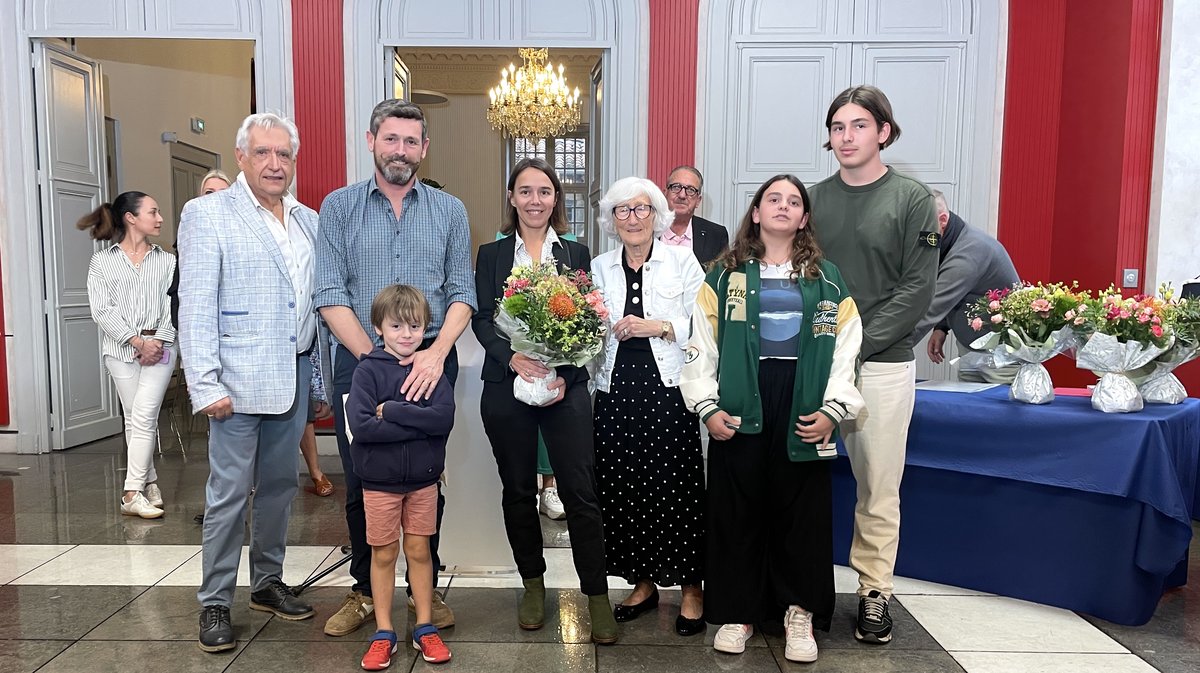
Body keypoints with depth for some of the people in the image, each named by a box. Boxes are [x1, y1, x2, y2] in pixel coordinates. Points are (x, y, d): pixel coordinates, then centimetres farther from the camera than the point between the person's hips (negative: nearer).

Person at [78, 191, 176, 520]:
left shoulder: (167, 260, 10)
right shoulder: (102, 261, 6)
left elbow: (174, 305, 2)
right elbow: (102, 310, -3)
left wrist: (158, 340, -12)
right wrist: (137, 341, -12)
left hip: (160, 347, 0)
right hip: (121, 350, 0)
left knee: (144, 417, -9)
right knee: (135, 419, 6)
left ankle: (132, 493, -7)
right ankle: (150, 481, 18)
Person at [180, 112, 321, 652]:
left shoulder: (308, 221, 12)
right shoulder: (208, 214, -3)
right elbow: (195, 307, -9)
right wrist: (206, 385, -15)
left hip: (294, 376, 5)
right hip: (239, 380, -5)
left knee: (279, 485, 14)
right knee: (229, 492, 1)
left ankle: (267, 583, 29)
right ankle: (214, 603, 15)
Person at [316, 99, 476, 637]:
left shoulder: (449, 211, 7)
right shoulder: (339, 207, 4)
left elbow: (462, 293, 0)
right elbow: (330, 295, -3)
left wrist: (436, 353, -16)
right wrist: (375, 359, -12)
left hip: (431, 361, 1)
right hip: (358, 359, 0)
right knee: (361, 480, 8)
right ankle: (366, 590, 25)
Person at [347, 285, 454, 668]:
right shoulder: (368, 371, -8)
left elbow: (444, 418, -17)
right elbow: (360, 425, -21)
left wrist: (391, 411, -20)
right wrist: (418, 424, -20)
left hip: (423, 479, 1)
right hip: (380, 480, -1)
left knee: (419, 551, 11)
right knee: (384, 554, 9)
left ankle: (425, 628, 24)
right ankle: (384, 633, 23)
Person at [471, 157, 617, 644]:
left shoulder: (576, 253, 8)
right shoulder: (491, 254, 9)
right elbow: (482, 319, 0)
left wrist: (566, 376, -11)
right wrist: (513, 358, -18)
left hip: (566, 388, -1)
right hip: (506, 388, 1)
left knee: (580, 490, -4)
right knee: (518, 489, 10)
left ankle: (597, 595, 7)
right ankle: (532, 583, 27)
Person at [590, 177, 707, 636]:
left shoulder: (682, 261, 4)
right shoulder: (600, 267, 13)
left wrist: (660, 326, -13)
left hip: (668, 389, -3)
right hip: (617, 391, 3)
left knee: (676, 487, -3)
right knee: (624, 489, 6)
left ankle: (691, 588, 14)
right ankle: (643, 582, 23)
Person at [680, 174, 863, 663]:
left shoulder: (827, 280, 9)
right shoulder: (725, 275, 7)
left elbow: (846, 351, 5)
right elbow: (701, 345, 3)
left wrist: (833, 410, -5)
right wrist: (707, 406, -5)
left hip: (802, 410, 1)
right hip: (739, 408, 0)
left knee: (801, 512, 5)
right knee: (736, 511, 5)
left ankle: (799, 613, 20)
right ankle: (737, 612, 19)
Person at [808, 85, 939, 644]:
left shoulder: (912, 200, 0)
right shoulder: (813, 199, 8)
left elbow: (916, 289, -6)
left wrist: (857, 343, -13)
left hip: (883, 364, -2)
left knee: (879, 489, 5)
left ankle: (874, 592, 20)